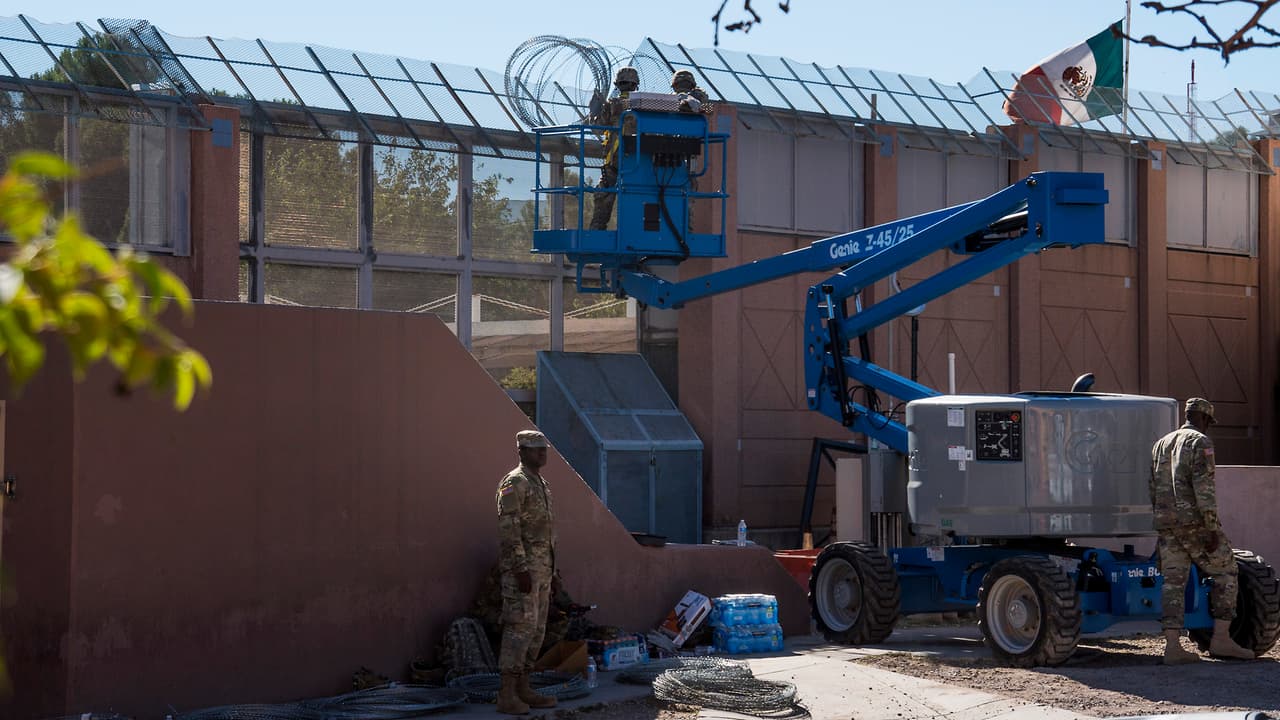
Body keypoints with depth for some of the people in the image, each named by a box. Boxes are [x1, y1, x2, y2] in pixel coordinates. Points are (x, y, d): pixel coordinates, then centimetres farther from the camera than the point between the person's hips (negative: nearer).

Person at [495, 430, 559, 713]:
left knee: (536, 631, 9)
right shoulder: (514, 483, -12)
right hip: (522, 569, -9)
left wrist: (549, 573, 20)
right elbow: (508, 530, -18)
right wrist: (521, 569, -23)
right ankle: (507, 695, -10)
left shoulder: (541, 484, 18)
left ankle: (523, 689, 14)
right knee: (520, 629, -11)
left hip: (541, 570, 9)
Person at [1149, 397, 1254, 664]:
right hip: (1194, 522, -7)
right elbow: (1203, 487, -15)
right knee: (1225, 573, 5)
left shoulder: (1160, 445, 18)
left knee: (1173, 582, 4)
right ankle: (1221, 639, 0)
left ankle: (1173, 647, -3)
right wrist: (1213, 528, -16)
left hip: (1166, 524, 7)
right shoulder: (1200, 442, -5)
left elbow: (1152, 490, 18)